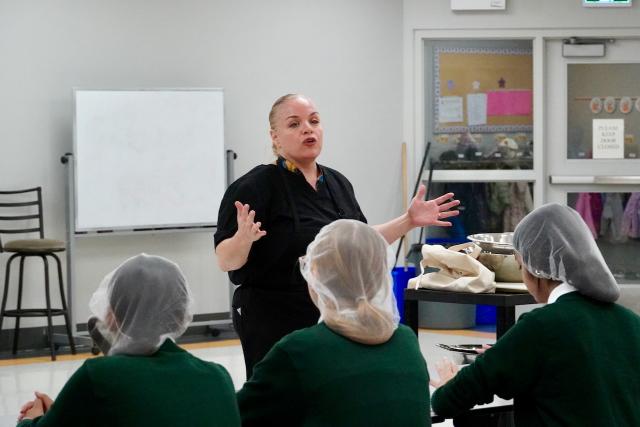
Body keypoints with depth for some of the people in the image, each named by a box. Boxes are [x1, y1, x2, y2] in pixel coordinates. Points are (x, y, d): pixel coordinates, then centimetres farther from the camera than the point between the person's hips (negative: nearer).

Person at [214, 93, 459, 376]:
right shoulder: (256, 186, -10)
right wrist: (244, 237, -33)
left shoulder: (337, 183, 11)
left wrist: (409, 221, 13)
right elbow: (226, 261, -13)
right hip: (274, 326, -6)